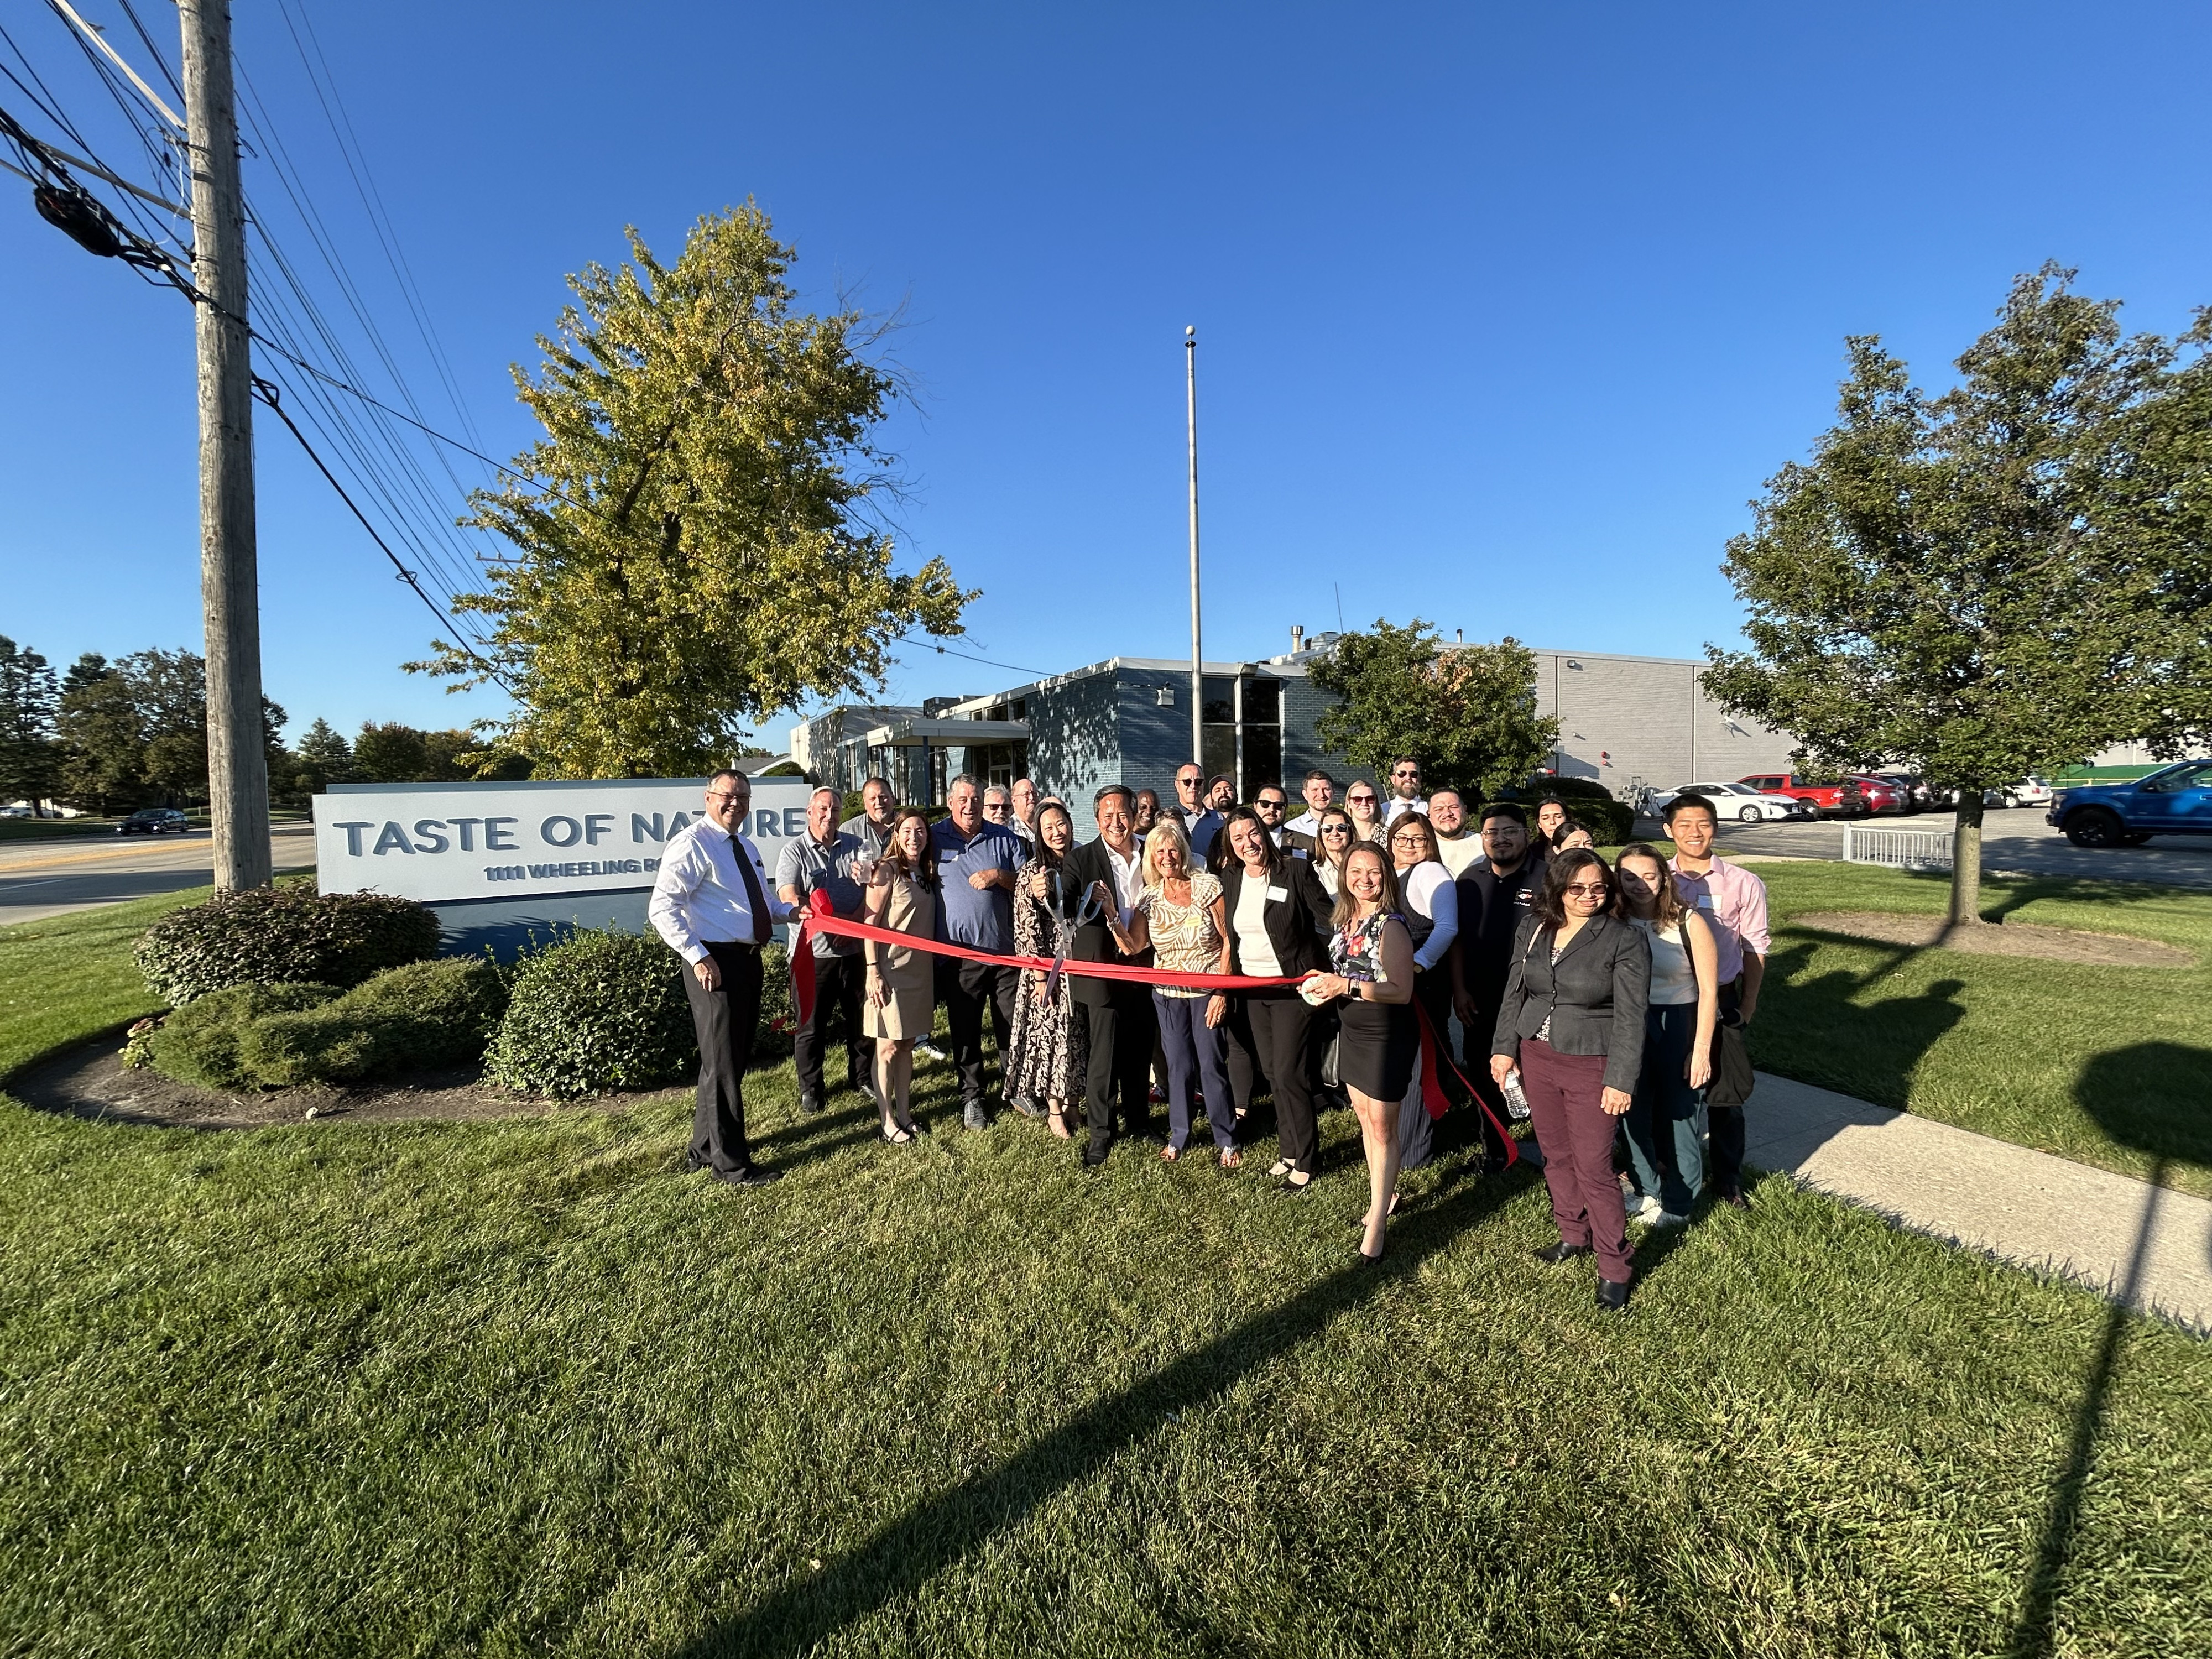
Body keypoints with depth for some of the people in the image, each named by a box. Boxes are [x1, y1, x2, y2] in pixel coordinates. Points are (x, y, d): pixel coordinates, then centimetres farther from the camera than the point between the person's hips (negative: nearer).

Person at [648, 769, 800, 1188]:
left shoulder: (745, 847, 15)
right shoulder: (693, 843, -13)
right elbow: (662, 908, -21)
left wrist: (789, 912, 8)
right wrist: (698, 958, -24)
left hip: (748, 959, 9)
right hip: (716, 963, -9)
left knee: (734, 1058, 19)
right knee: (723, 1065, 2)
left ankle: (705, 1148, 37)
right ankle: (731, 1163, 16)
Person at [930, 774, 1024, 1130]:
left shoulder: (1004, 839, 6)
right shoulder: (935, 838, 2)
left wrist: (999, 876, -11)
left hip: (1005, 950, 1)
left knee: (1013, 1025, 10)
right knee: (965, 1030, 10)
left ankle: (1018, 1090, 28)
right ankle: (971, 1097, 26)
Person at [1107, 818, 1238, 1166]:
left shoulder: (1207, 885, -9)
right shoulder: (1148, 898, -1)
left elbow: (1227, 941, -7)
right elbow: (1131, 947, -8)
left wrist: (1222, 992, -11)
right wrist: (1111, 916, -21)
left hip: (1208, 990, -3)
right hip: (1168, 993, 3)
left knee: (1212, 1065, 1)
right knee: (1179, 1065, 10)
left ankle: (1226, 1139, 20)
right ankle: (1179, 1135, 28)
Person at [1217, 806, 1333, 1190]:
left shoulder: (1296, 870, -10)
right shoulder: (1230, 881, 6)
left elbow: (1328, 921, -6)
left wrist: (1317, 970, -13)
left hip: (1293, 987, -5)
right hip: (1252, 990, 5)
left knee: (1290, 1075, -4)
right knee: (1273, 1074, 12)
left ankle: (1305, 1161, 13)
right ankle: (1289, 1151, 27)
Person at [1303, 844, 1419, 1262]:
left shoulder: (1391, 927, -20)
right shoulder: (1344, 920, 2)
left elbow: (1401, 991, -24)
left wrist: (1347, 985, -30)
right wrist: (1324, 983, -1)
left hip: (1388, 1036, -7)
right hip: (1353, 1031, 8)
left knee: (1382, 1128, 4)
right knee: (1364, 1118, 19)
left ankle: (1377, 1222, 16)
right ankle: (1385, 1194, 39)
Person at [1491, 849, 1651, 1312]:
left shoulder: (1624, 940, -11)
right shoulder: (1533, 930, 3)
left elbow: (1629, 1018, -11)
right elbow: (1514, 993, 9)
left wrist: (1620, 1080, -13)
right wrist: (1504, 1047, 4)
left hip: (1591, 1066, -5)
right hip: (1536, 1057, 5)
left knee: (1594, 1167, 0)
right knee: (1555, 1155, 17)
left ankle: (1615, 1268, 18)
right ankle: (1574, 1236, 37)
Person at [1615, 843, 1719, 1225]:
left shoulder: (1688, 922, -14)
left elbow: (1708, 990, -11)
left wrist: (1701, 1049, -12)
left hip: (1678, 1025, -3)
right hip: (1630, 1024, 3)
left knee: (1677, 1113, 8)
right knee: (1635, 1110, 13)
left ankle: (1678, 1204, 29)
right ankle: (1648, 1190, 35)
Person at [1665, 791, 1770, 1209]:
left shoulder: (1743, 884, -5)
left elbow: (1755, 949, 2)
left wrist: (1747, 1006, 0)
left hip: (1722, 1001, -1)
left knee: (1724, 1094, 10)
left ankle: (1727, 1179, 28)